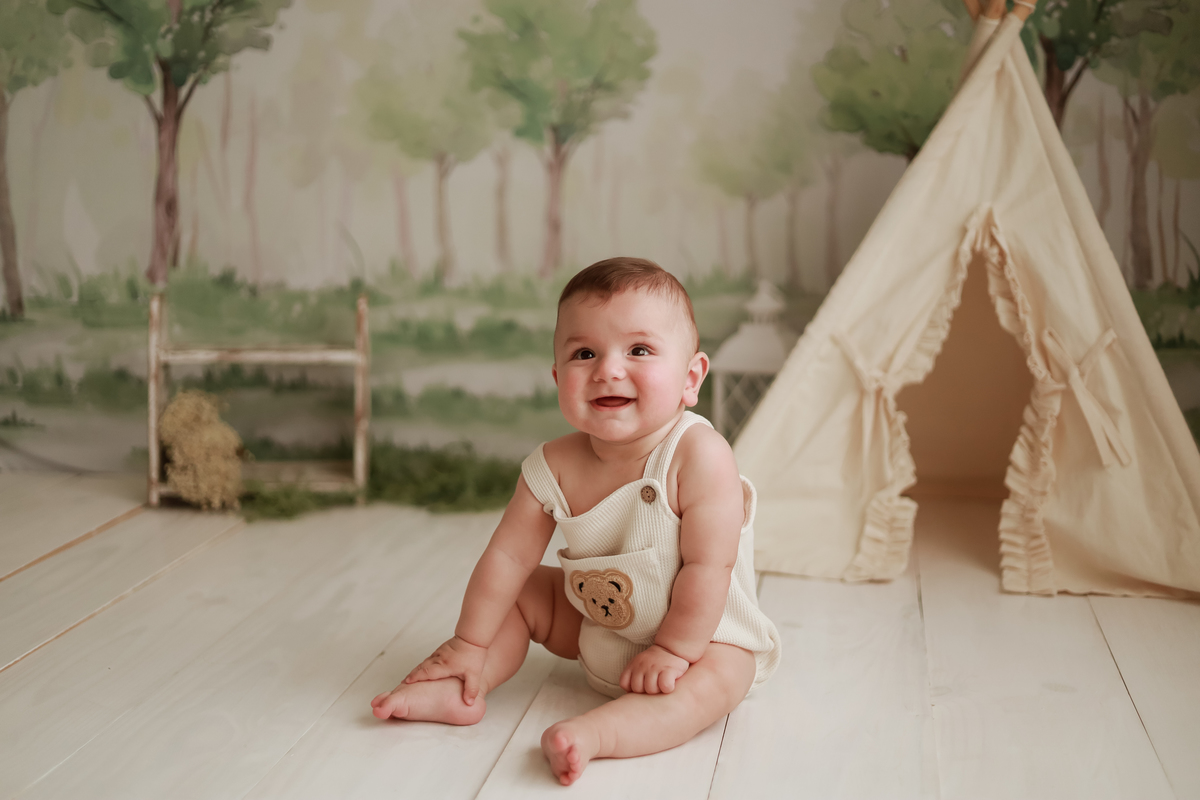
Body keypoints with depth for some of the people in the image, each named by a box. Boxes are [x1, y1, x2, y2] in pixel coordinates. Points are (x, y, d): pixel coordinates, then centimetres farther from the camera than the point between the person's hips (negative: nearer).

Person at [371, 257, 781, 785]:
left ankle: (597, 732, -45)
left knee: (715, 681, -33)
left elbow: (706, 568, -28)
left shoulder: (700, 456, -30)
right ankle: (461, 693, 2)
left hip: (701, 633, -5)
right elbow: (509, 556, -8)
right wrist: (469, 644, -4)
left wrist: (671, 651, -25)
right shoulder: (555, 466, -16)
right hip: (591, 624, 5)